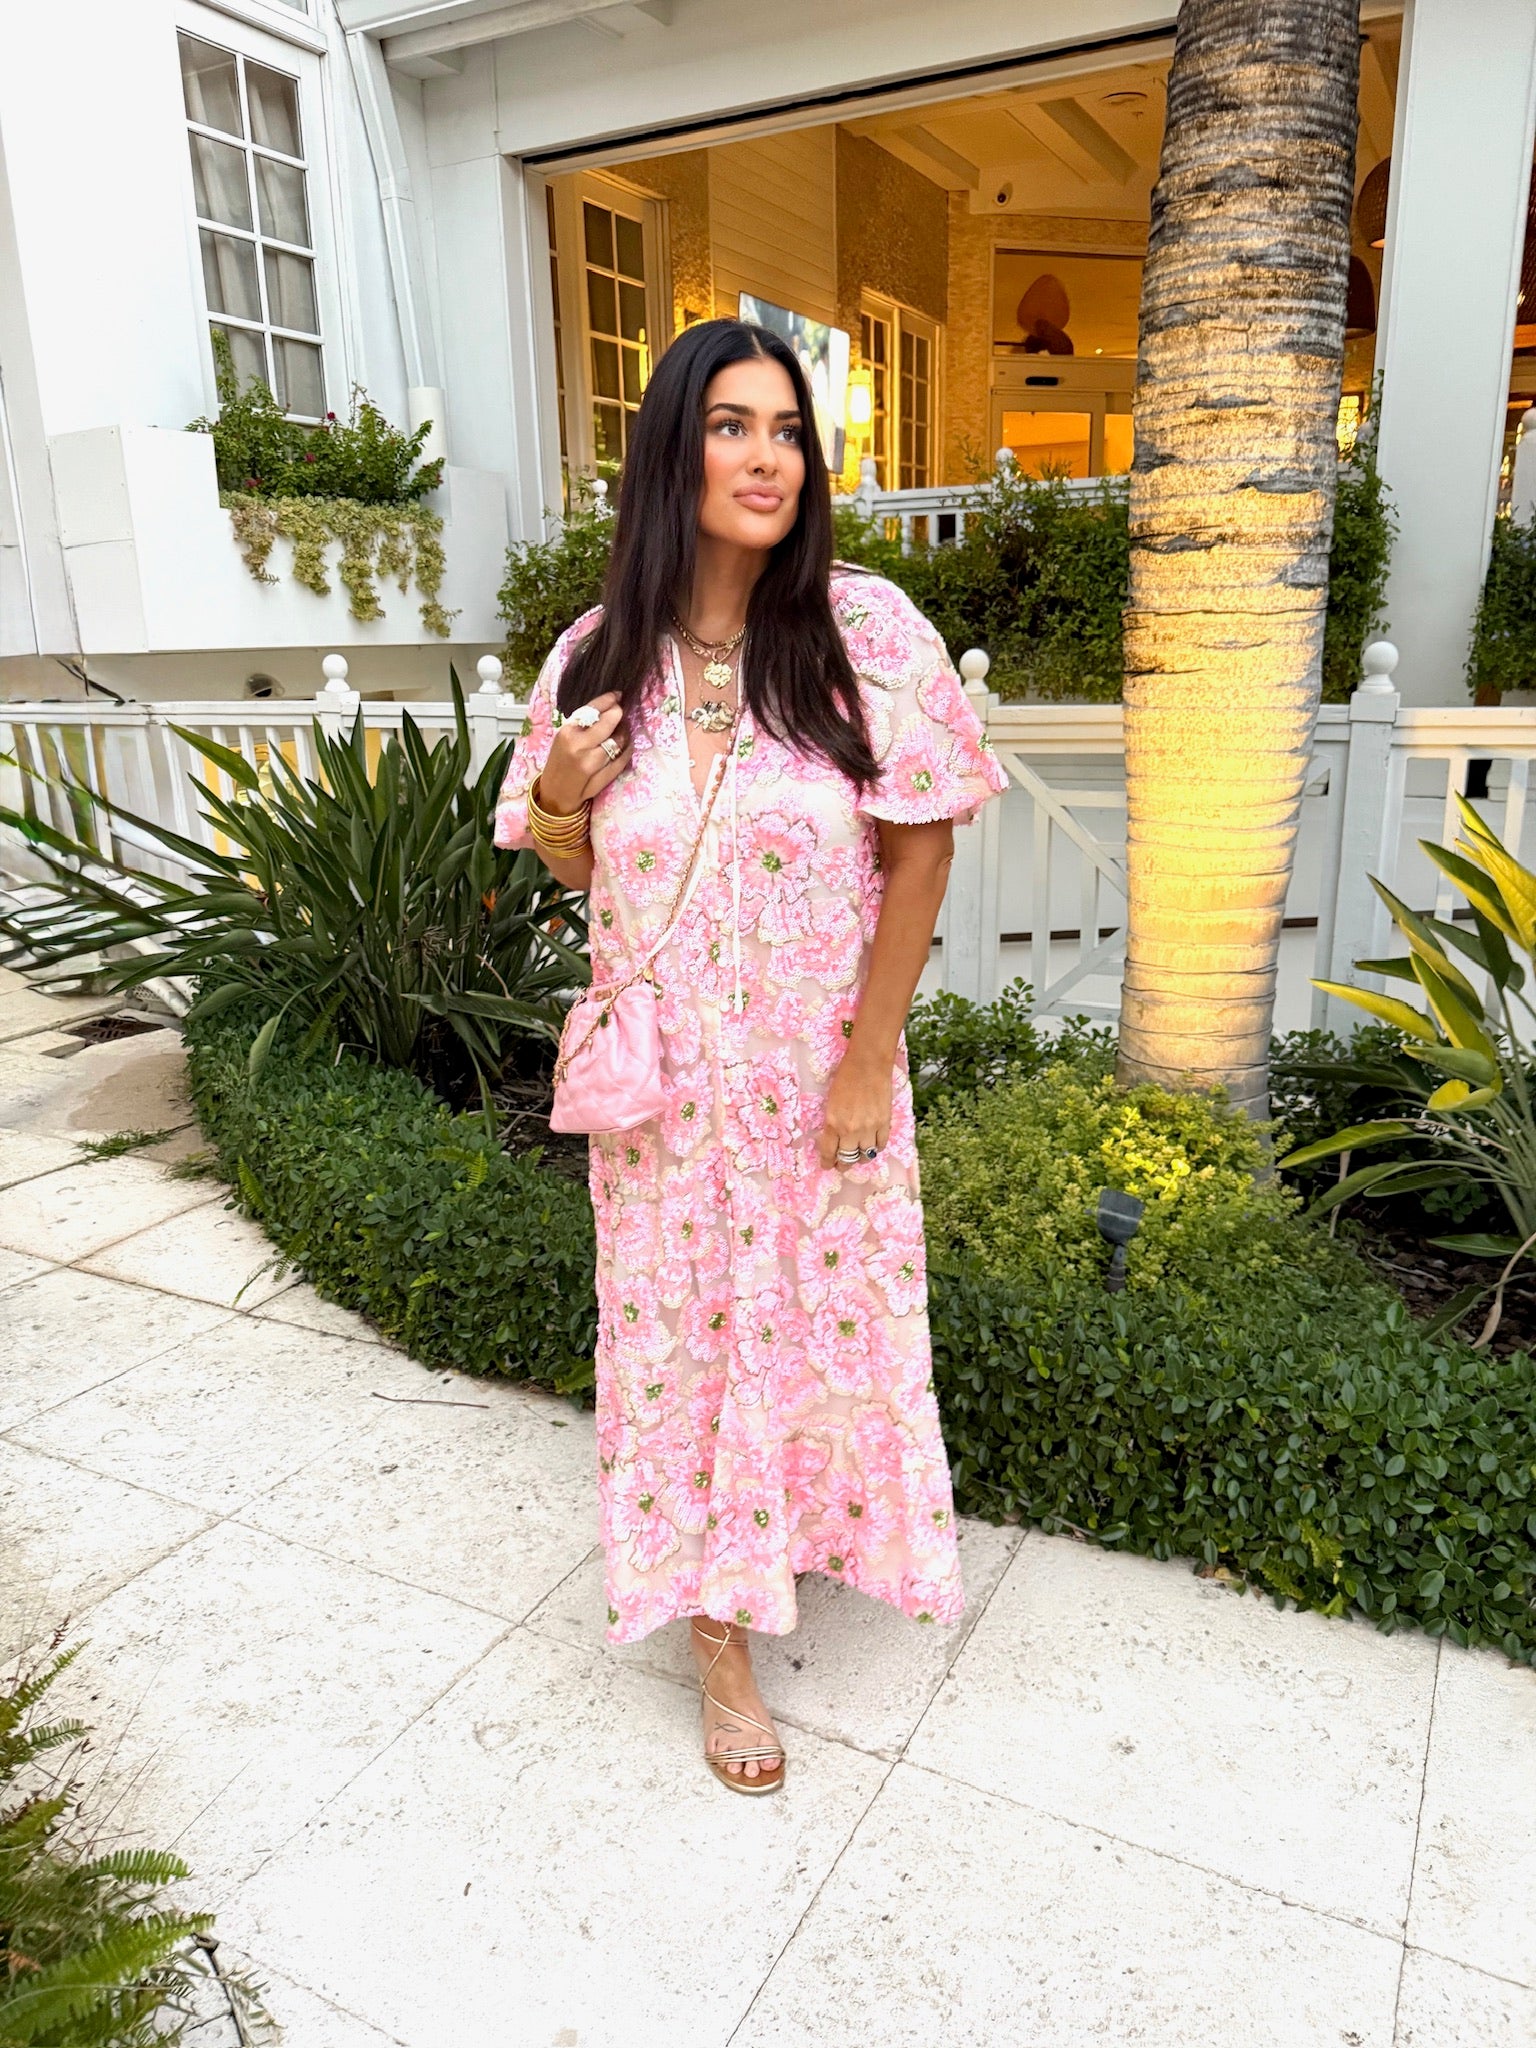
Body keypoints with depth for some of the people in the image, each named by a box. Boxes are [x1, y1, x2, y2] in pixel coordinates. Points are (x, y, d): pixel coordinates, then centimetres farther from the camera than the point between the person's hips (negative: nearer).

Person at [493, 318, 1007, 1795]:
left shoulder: (864, 627, -11)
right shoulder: (597, 657, -3)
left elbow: (921, 845, -8)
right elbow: (579, 864, 9)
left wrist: (869, 1057, -10)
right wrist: (556, 797, -15)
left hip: (820, 1068, -1)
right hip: (664, 1081, 2)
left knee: (817, 1312, 15)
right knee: (684, 1326, 10)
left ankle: (799, 1528, 48)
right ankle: (720, 1632, 32)